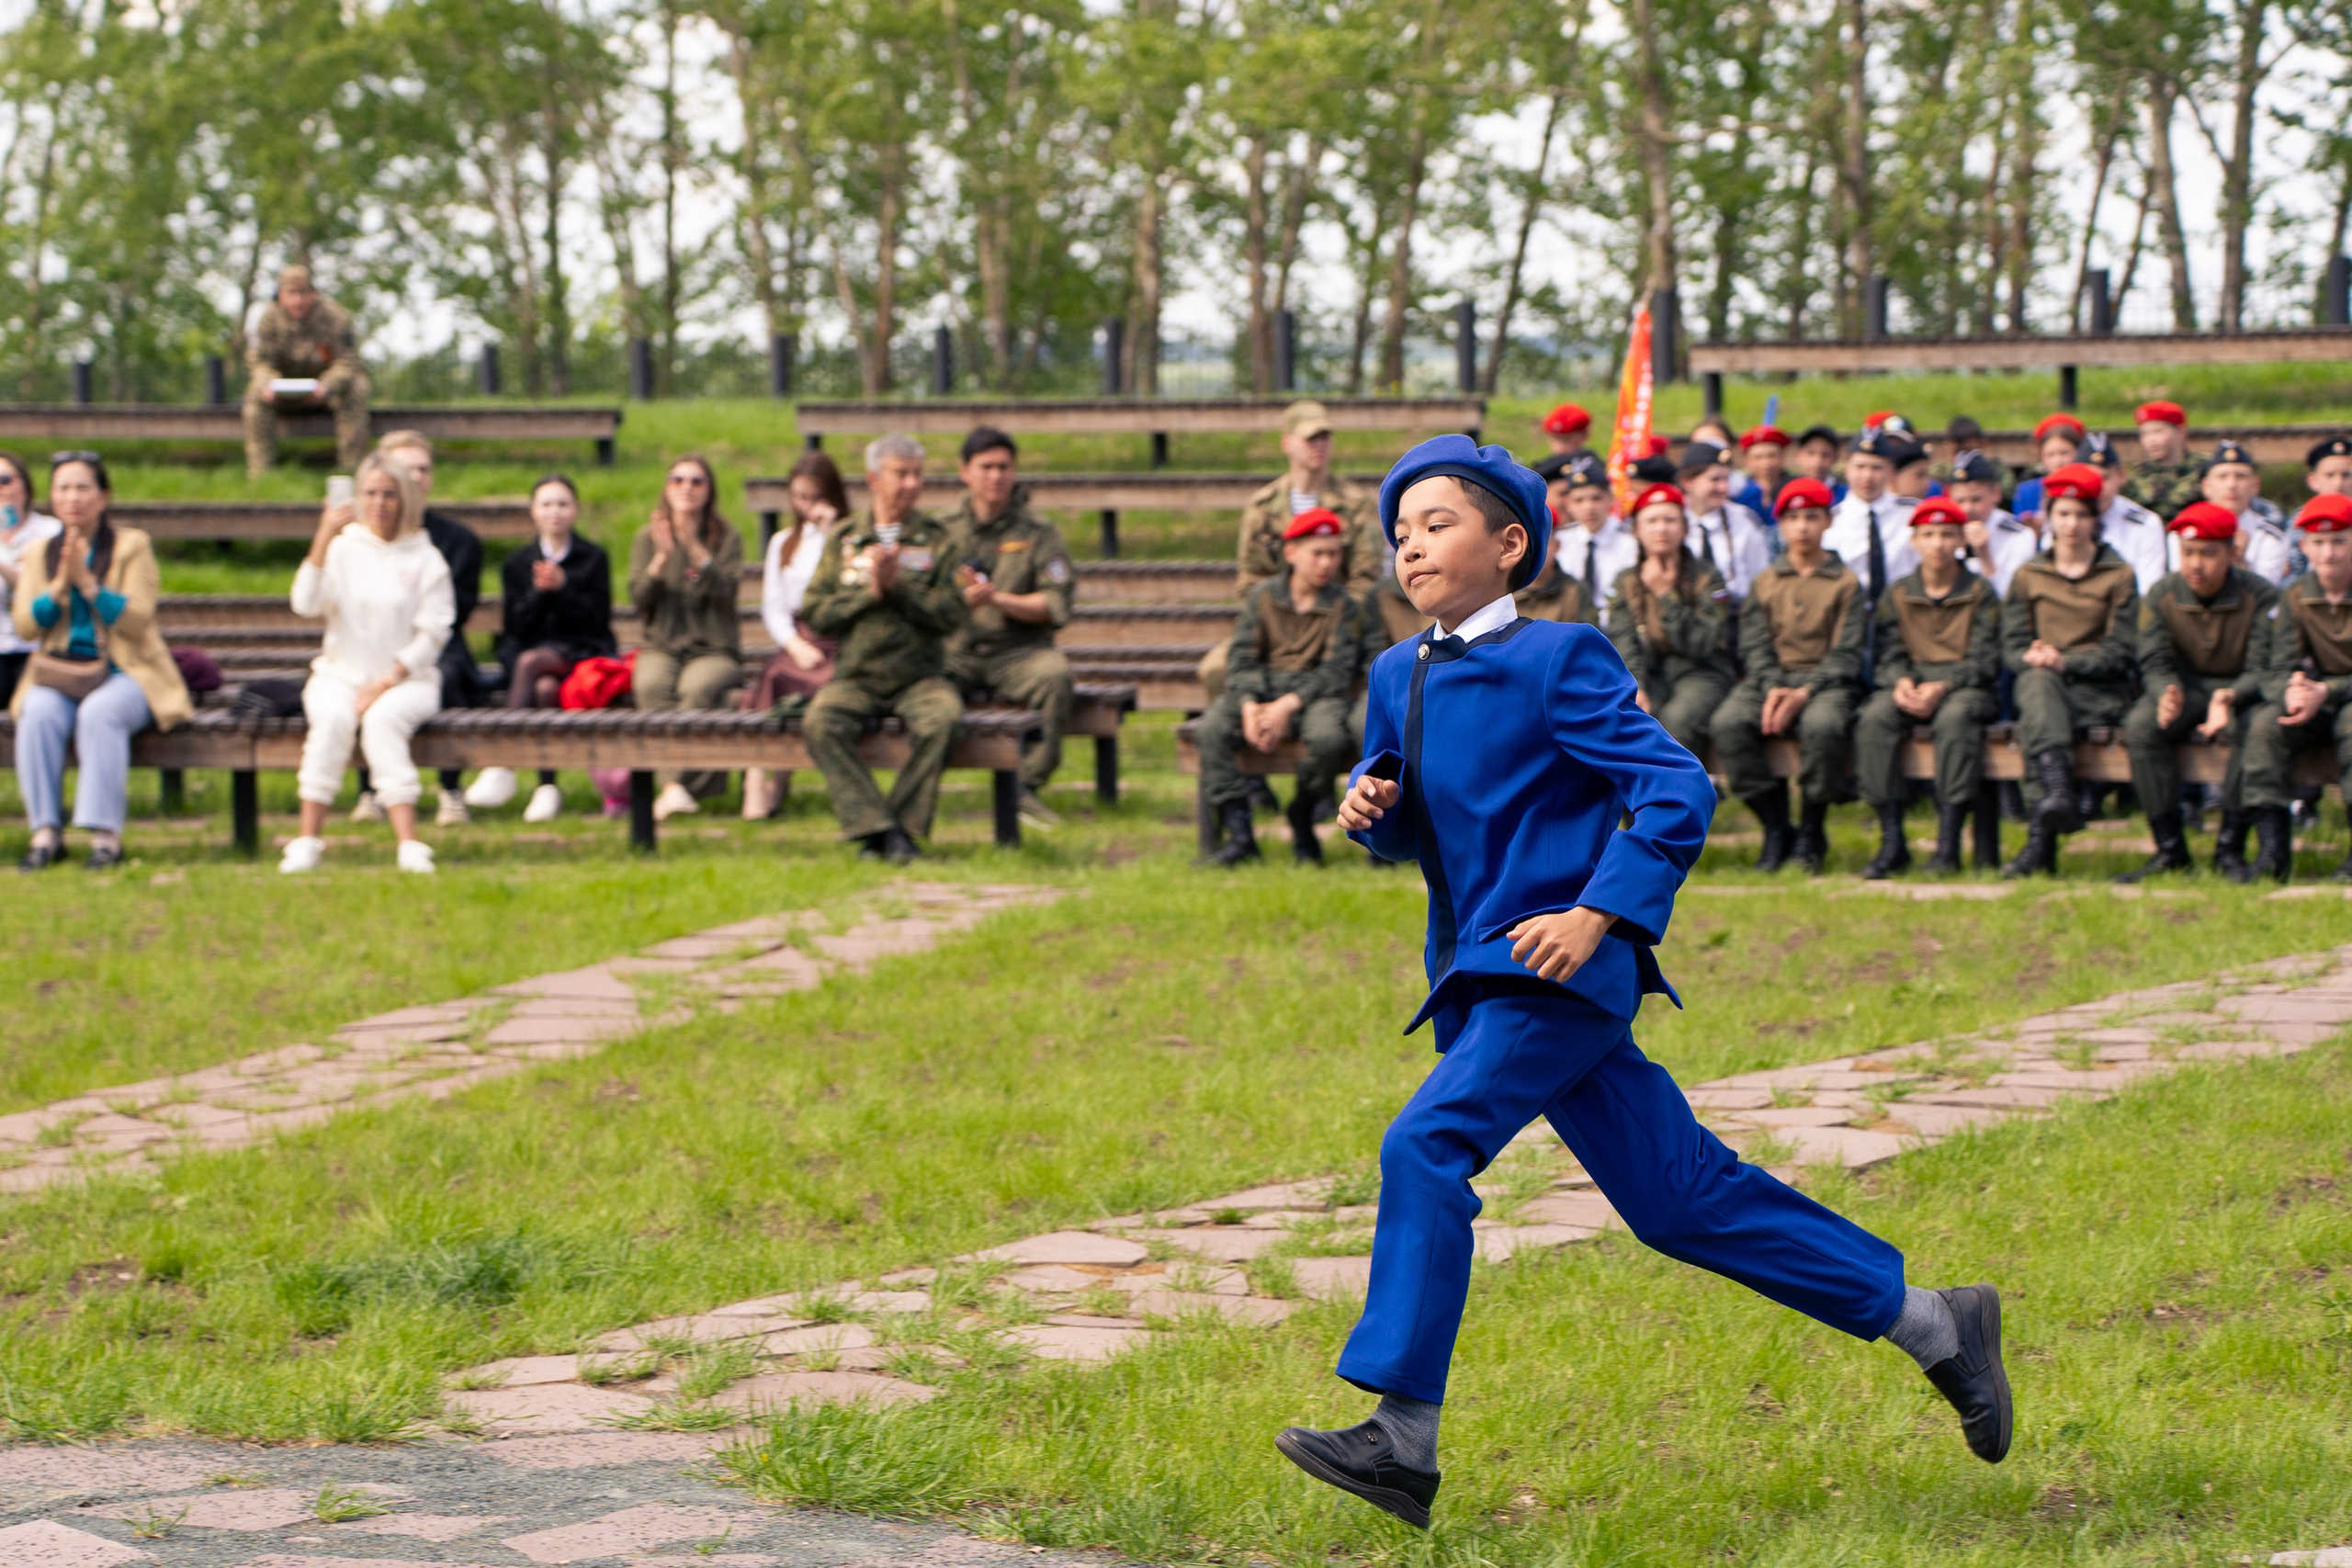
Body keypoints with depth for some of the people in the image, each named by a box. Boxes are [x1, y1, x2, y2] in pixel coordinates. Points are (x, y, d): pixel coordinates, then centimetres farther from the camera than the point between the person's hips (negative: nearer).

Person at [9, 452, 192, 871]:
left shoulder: (132, 546, 3)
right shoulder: (38, 553, 13)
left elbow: (138, 620, -9)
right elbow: (25, 627, 3)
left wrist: (86, 581, -17)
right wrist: (59, 586, -12)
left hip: (126, 673, -3)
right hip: (59, 673, 3)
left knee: (100, 712, -35)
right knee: (39, 713, -30)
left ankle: (105, 834, -34)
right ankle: (45, 832, -29)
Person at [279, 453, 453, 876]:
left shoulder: (425, 559, 7)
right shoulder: (343, 548, 10)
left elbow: (433, 633, 0)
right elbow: (306, 605, -7)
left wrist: (387, 681, -11)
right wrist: (323, 540, -18)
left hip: (407, 679, -1)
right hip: (341, 675, 1)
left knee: (382, 718, -34)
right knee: (333, 717, -31)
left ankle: (408, 843, -40)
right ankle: (308, 839, -33)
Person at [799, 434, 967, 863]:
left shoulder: (937, 539, 9)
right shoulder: (842, 540, 12)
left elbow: (952, 613, -3)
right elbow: (813, 615, 4)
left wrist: (898, 587, -13)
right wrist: (869, 592, -8)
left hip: (919, 677, -1)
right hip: (854, 678, 1)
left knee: (942, 718, -34)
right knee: (821, 723, -30)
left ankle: (905, 826, -21)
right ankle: (876, 828, -29)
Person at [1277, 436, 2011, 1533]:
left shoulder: (1556, 662, -9)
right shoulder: (1398, 677, 12)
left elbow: (1677, 793, -14)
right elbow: (1410, 829, 22)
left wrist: (1598, 914, -22)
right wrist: (1371, 806, -1)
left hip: (1557, 965, -8)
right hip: (1483, 978, 8)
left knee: (1426, 1145, -22)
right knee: (1678, 1196, 11)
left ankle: (1403, 1441, -22)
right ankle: (1932, 1326, 21)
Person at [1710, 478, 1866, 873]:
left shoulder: (1845, 583, 7)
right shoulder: (1767, 582, 15)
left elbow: (1845, 654, 0)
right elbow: (1754, 645, 7)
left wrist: (1804, 692, -15)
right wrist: (1773, 689, -13)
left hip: (1824, 682, -3)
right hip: (1770, 679, 3)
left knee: (1822, 727, -38)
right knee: (1727, 724, -29)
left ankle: (1812, 834, -17)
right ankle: (1776, 829, -18)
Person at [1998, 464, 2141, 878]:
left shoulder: (2118, 576, 8)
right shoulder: (2028, 576, 15)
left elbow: (2119, 651, -2)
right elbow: (2011, 646, 9)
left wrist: (2064, 661, -17)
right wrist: (2031, 658, -16)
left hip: (2099, 691, -2)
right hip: (2039, 684, 2)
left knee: (2032, 724, -33)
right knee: (2038, 681, -37)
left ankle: (2040, 838, -43)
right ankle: (2059, 792, -56)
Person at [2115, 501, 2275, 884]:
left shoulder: (2260, 596, -12)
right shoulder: (2161, 596, -5)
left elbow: (2262, 669, -15)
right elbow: (2155, 662, -8)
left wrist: (2230, 697, -38)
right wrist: (2167, 694, -34)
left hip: (2240, 689, -2)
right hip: (2185, 685, 2)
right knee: (2140, 725, -29)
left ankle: (2230, 848, -27)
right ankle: (2170, 848, -24)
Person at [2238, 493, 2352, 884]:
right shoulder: (2295, 598, 1)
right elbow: (2276, 671, -5)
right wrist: (2291, 692, -30)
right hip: (2318, 705, 4)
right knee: (2265, 724, -24)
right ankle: (2273, 848, -29)